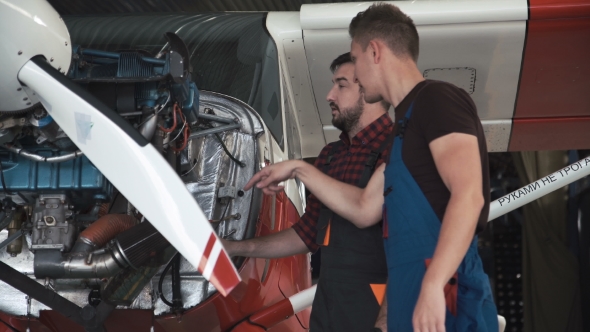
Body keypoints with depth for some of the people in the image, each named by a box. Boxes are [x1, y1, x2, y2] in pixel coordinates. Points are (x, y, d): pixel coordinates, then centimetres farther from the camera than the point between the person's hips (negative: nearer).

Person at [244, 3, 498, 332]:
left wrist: (433, 285, -30)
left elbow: (468, 195, -21)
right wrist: (299, 169, 28)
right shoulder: (408, 123, 22)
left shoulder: (437, 99, -8)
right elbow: (365, 209, 26)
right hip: (413, 294, 9)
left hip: (445, 295, -9)